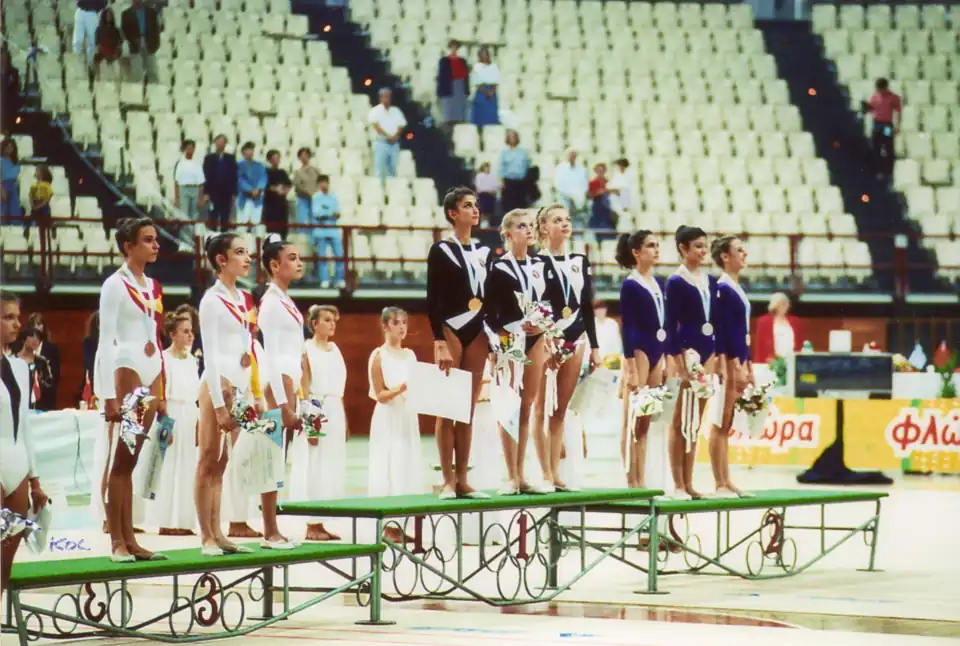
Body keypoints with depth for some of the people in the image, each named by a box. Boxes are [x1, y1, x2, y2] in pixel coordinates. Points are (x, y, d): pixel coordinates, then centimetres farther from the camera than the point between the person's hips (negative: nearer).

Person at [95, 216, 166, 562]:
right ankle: (116, 542, -6)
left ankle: (129, 539, 9)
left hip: (151, 372, 7)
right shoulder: (115, 285, -6)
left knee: (131, 461, 8)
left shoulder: (152, 286, 15)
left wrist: (162, 392, 16)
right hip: (125, 371, -7)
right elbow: (106, 341, -10)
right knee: (118, 461, -6)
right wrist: (109, 396, -16)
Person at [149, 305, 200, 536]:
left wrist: (198, 425, 13)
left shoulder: (192, 361, 14)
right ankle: (168, 521, -3)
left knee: (187, 468, 6)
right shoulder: (164, 359, -7)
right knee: (170, 467, -6)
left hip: (190, 419, 7)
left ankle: (182, 521, 8)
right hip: (172, 417, -7)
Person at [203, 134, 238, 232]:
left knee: (225, 219, 1)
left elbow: (234, 176, 6)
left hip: (227, 194, 1)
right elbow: (205, 176, 3)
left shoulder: (231, 158, 9)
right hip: (213, 193, -1)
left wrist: (233, 193, -1)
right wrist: (206, 192, -5)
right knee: (213, 218, -3)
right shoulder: (209, 158, 7)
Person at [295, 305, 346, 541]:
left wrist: (345, 422, 16)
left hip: (335, 413, 8)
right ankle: (312, 525, -3)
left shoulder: (335, 349, 15)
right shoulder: (306, 350, -6)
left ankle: (320, 523, 11)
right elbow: (303, 389, -11)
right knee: (313, 467, -6)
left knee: (332, 467, 7)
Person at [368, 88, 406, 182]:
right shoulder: (375, 111, 1)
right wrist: (388, 136, -16)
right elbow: (376, 125, -10)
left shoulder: (396, 111, 14)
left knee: (393, 171, 5)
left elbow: (401, 125, 8)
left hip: (394, 144, 4)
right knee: (379, 171, -8)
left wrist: (395, 136, -11)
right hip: (381, 143, -4)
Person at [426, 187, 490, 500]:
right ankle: (448, 481, -4)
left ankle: (462, 480, 9)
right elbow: (433, 299, -7)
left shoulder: (483, 251, 14)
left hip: (477, 330, 6)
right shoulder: (441, 250, -2)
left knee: (468, 410, 6)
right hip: (451, 329, -6)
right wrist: (439, 341, -15)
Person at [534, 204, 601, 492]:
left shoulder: (580, 261, 13)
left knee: (561, 410, 7)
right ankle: (545, 473, -4)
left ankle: (555, 472, 9)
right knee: (542, 408, -5)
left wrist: (594, 345, 11)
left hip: (574, 338, 6)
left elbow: (587, 305, 15)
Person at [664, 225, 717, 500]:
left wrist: (720, 355, 10)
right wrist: (679, 364, -16)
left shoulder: (710, 281, 13)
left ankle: (689, 483, 10)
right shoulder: (676, 282, -7)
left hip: (708, 351, 7)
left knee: (696, 422, 8)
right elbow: (670, 325, -10)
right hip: (686, 350, -7)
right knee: (681, 422, -4)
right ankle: (678, 484, -2)